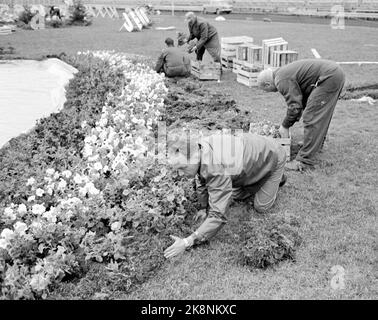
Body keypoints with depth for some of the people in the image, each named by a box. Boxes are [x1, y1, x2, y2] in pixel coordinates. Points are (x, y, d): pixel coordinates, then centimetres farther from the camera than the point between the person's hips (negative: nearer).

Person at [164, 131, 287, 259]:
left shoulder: (217, 172, -44)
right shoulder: (196, 148, -21)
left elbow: (218, 216, -41)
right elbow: (201, 181, 0)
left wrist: (186, 242, -40)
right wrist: (204, 208, 8)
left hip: (272, 156, -6)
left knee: (261, 207, 1)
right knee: (236, 195, 9)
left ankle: (277, 178, 22)